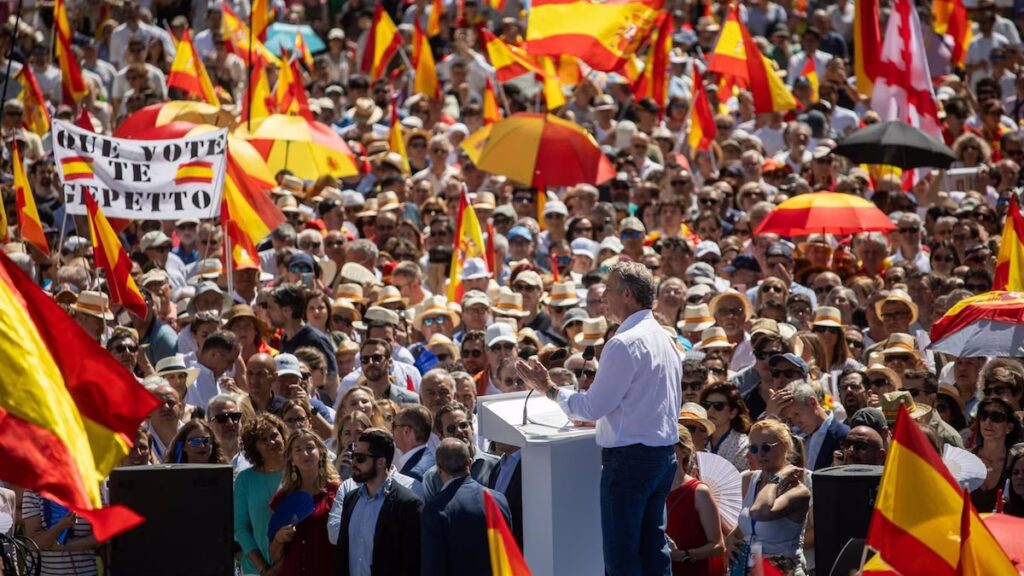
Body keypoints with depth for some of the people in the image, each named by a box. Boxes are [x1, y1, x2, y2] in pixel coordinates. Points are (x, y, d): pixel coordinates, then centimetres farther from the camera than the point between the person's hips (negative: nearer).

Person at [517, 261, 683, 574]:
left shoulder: (624, 344, -16)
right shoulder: (665, 340, 13)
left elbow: (594, 406, -16)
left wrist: (550, 389, -3)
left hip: (628, 456, -9)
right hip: (664, 453, 9)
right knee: (653, 548, 12)